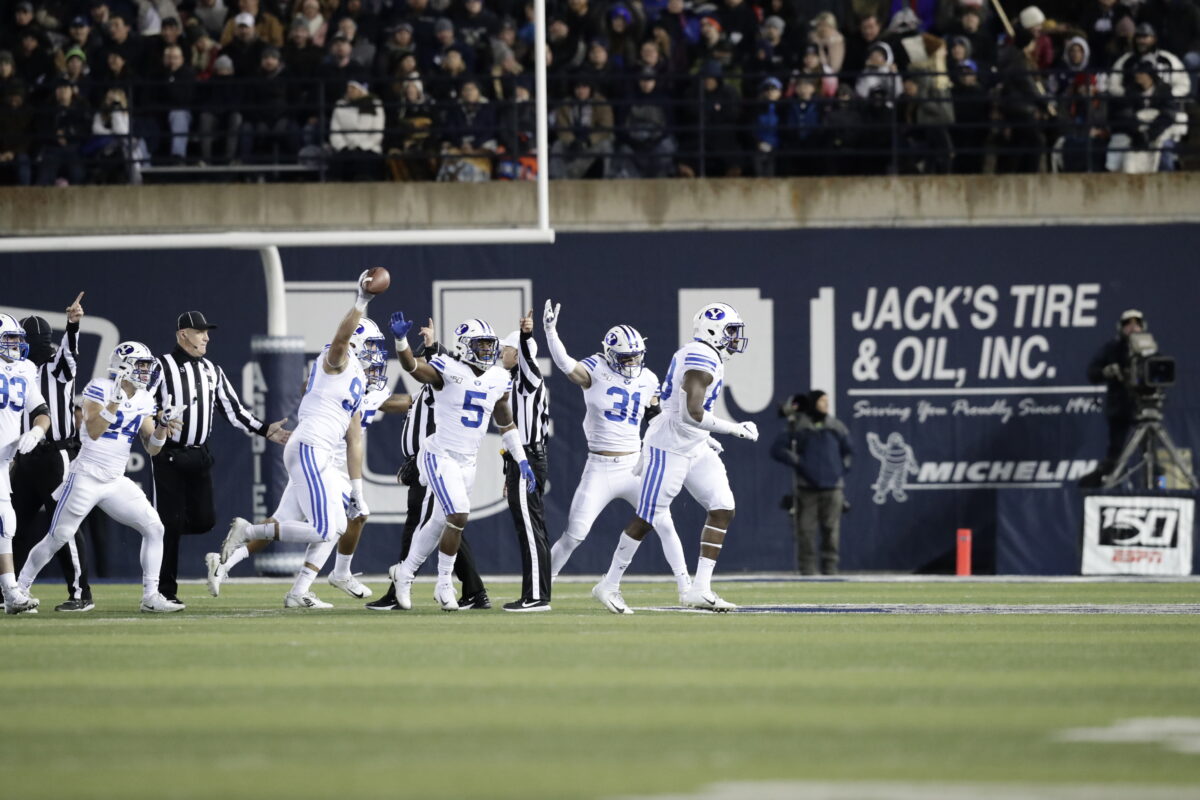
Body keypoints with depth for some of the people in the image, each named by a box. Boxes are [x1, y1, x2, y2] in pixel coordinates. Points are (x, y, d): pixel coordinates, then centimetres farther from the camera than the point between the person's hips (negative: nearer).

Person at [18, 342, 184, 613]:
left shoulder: (144, 400, 7)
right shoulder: (100, 389, -12)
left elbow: (152, 449, 8)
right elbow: (93, 431, -25)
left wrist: (162, 426, -11)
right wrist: (116, 398, -29)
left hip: (116, 483, 6)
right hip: (86, 478, -6)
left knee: (154, 528, -6)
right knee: (56, 539, -1)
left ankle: (151, 597, -2)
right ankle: (20, 589, 15)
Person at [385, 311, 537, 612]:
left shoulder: (498, 380, 6)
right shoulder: (448, 370, -13)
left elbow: (506, 424, 17)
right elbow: (412, 367, -29)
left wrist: (522, 462, 12)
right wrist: (401, 339, -49)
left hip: (468, 463, 7)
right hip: (440, 456, -7)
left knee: (439, 524, 14)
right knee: (459, 516, -18)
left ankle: (404, 573, 34)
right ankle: (444, 584, -1)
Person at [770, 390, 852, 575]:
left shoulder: (836, 426, 12)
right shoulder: (798, 426, 1)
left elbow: (848, 451, 24)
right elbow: (777, 450, -1)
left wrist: (843, 468, 9)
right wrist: (798, 463, -8)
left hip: (832, 488, 3)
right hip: (806, 488, -3)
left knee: (831, 530, 0)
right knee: (806, 530, -6)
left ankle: (830, 570, 4)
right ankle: (807, 571, -3)